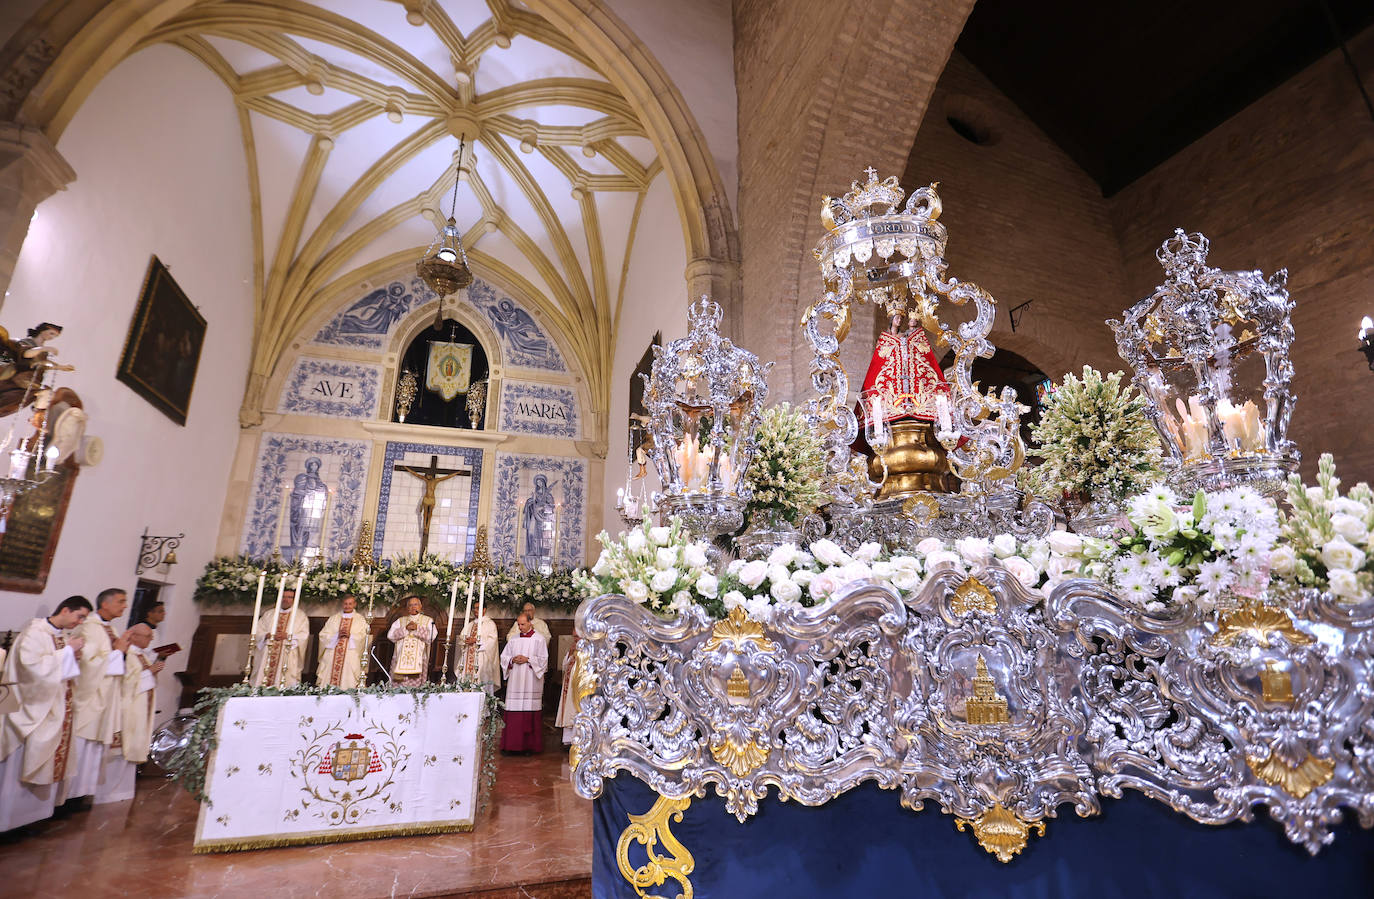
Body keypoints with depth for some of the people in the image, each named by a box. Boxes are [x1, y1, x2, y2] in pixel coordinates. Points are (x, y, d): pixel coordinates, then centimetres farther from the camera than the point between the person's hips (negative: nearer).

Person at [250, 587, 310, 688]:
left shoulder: (300, 615, 9)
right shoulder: (269, 614, 18)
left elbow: (304, 635, -1)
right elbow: (258, 631, 11)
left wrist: (288, 636, -15)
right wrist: (267, 635, -9)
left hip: (288, 656, -3)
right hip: (267, 656, 3)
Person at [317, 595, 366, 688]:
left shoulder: (360, 619, 10)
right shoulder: (333, 618, 16)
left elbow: (362, 637, 0)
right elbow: (323, 635, 6)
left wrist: (350, 635, -16)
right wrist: (337, 634, -10)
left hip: (351, 657, -2)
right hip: (331, 656, 2)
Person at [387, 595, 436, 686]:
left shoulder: (428, 621, 11)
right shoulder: (400, 621, 17)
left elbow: (431, 637, -3)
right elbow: (390, 636, 3)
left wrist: (417, 628, -12)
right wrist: (405, 628, -9)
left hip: (419, 661, -2)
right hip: (400, 660, 2)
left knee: (416, 686, -9)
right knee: (399, 688, -6)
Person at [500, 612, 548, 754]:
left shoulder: (539, 640, 1)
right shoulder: (514, 640, 13)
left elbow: (543, 659, -4)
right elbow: (504, 656, 13)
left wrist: (527, 659, -14)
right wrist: (512, 660, -6)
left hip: (531, 682, -4)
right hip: (515, 681, 4)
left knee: (530, 714, -3)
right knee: (513, 714, 0)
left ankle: (529, 745, 5)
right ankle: (512, 744, 7)